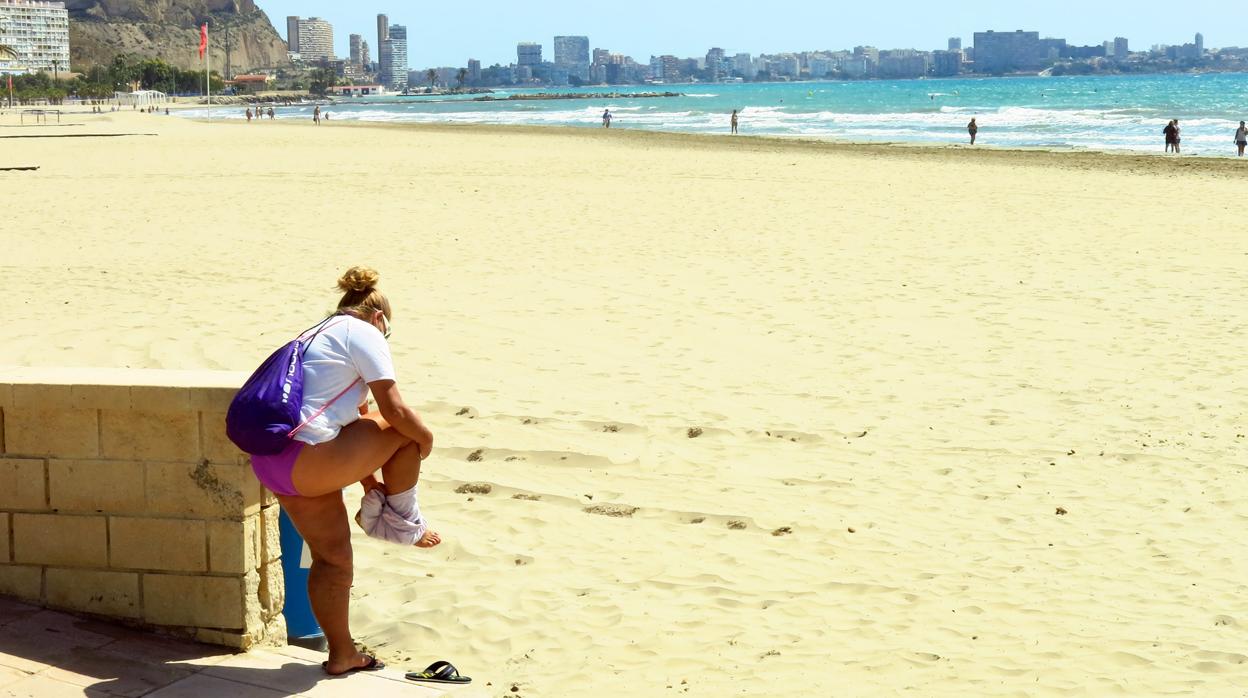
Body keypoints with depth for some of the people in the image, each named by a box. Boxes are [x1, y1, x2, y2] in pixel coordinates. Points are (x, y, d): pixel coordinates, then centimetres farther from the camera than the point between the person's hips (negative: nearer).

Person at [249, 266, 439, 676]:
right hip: (305, 461, -9)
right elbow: (394, 410, -8)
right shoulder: (363, 333, -1)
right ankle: (404, 516, 19)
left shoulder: (317, 336, 28)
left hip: (269, 464, 9)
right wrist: (425, 439, 11)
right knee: (405, 431, 4)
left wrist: (371, 483, 29)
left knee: (333, 558, 18)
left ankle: (342, 654, 25)